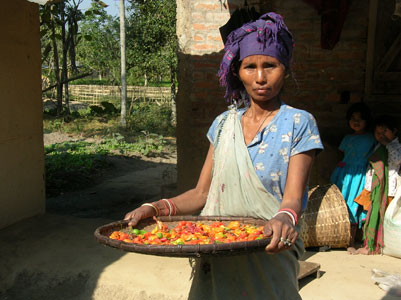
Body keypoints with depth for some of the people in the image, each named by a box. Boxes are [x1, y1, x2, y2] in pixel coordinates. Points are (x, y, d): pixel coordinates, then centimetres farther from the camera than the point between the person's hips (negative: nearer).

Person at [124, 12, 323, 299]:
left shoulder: (298, 124, -6)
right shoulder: (224, 124, 6)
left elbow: (293, 197, -15)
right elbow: (202, 192, 4)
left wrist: (285, 217, -38)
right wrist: (156, 208, -13)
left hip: (269, 255, -3)